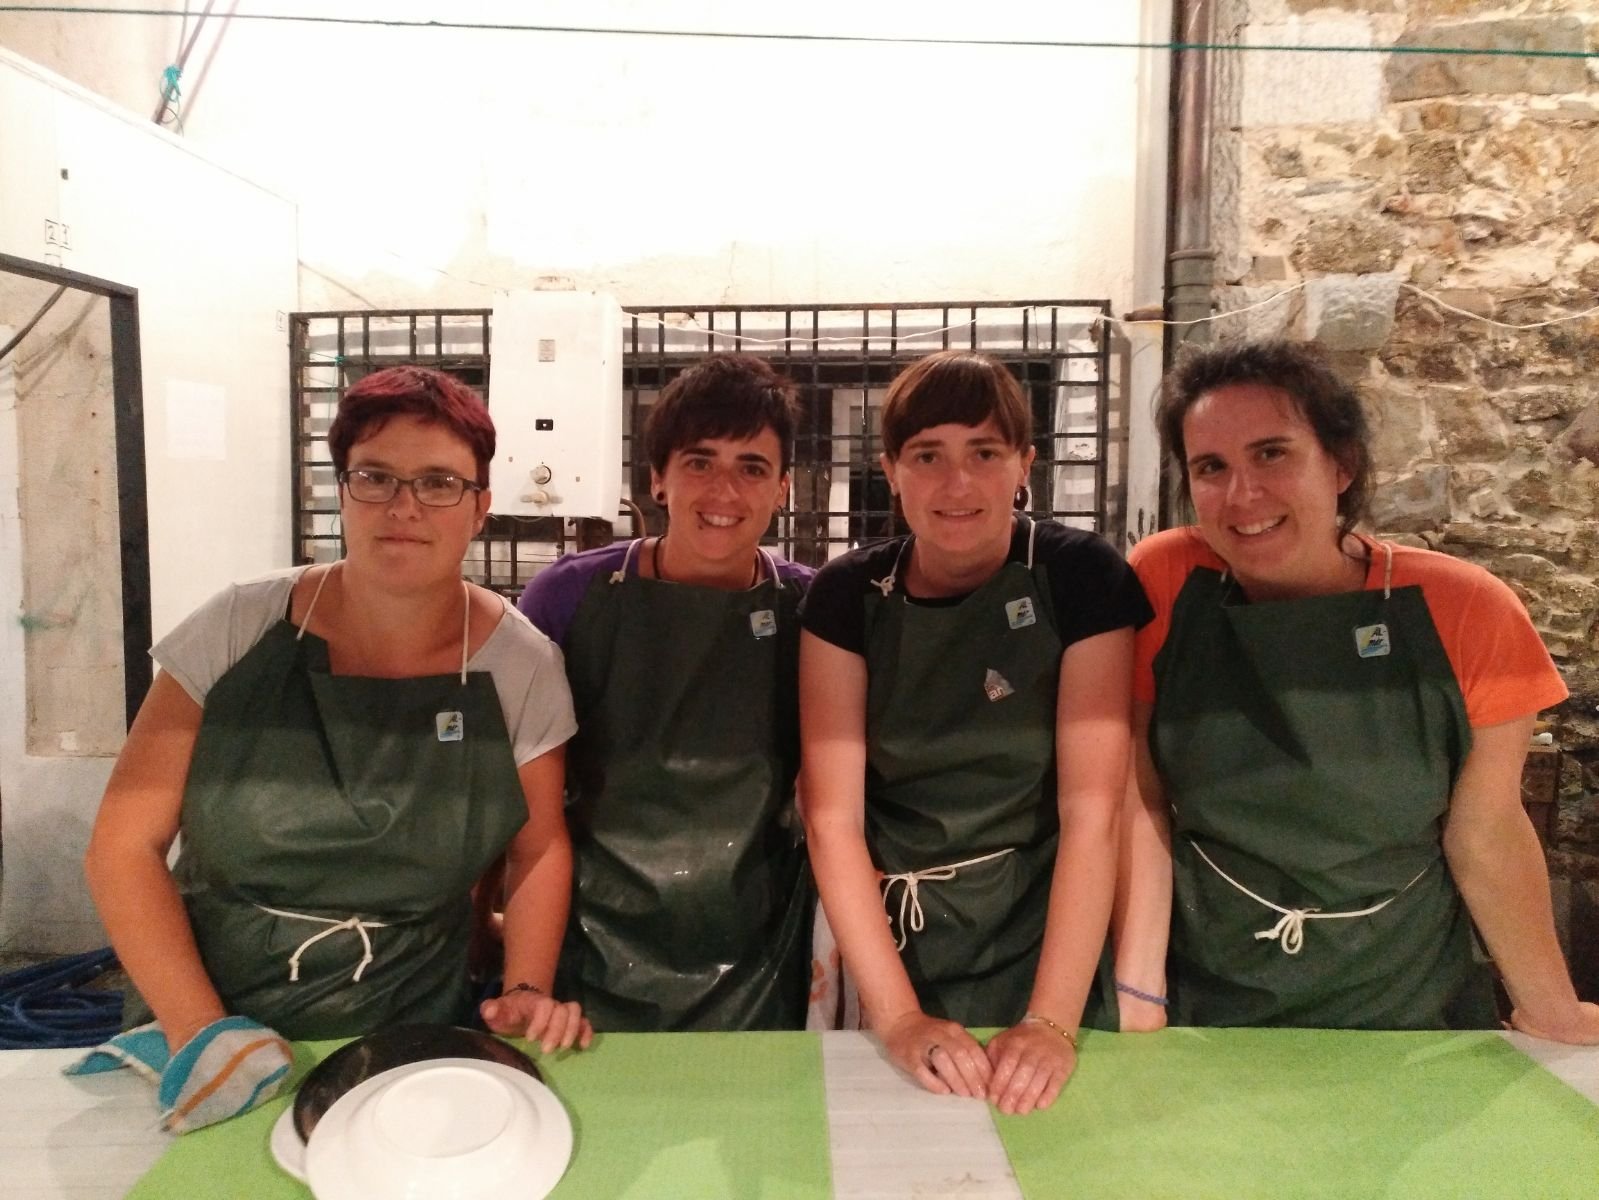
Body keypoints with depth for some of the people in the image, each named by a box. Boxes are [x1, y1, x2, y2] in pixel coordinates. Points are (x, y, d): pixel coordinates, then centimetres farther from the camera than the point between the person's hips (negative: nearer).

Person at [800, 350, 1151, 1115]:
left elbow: (1092, 809, -17)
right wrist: (898, 1016, -21)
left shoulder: (1080, 576, -13)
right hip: (890, 946, 2)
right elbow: (832, 817, -13)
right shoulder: (848, 595, -8)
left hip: (1039, 947, -1)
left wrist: (1052, 1021, -24)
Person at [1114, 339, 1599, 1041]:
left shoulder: (1462, 613, -15)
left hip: (1405, 1012, 1)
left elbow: (1485, 831, -4)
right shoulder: (1163, 584, -16)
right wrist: (1139, 995, -15)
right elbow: (1141, 798, -13)